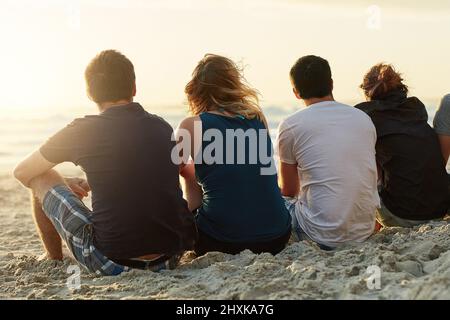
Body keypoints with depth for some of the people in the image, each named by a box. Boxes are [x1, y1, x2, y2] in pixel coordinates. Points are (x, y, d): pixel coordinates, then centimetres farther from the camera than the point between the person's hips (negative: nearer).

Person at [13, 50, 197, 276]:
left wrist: (63, 184, 32)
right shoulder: (163, 127, 8)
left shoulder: (81, 131, -3)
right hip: (172, 257, 5)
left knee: (41, 178, 14)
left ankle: (54, 263, 31)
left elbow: (22, 173, 13)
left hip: (112, 262, -4)